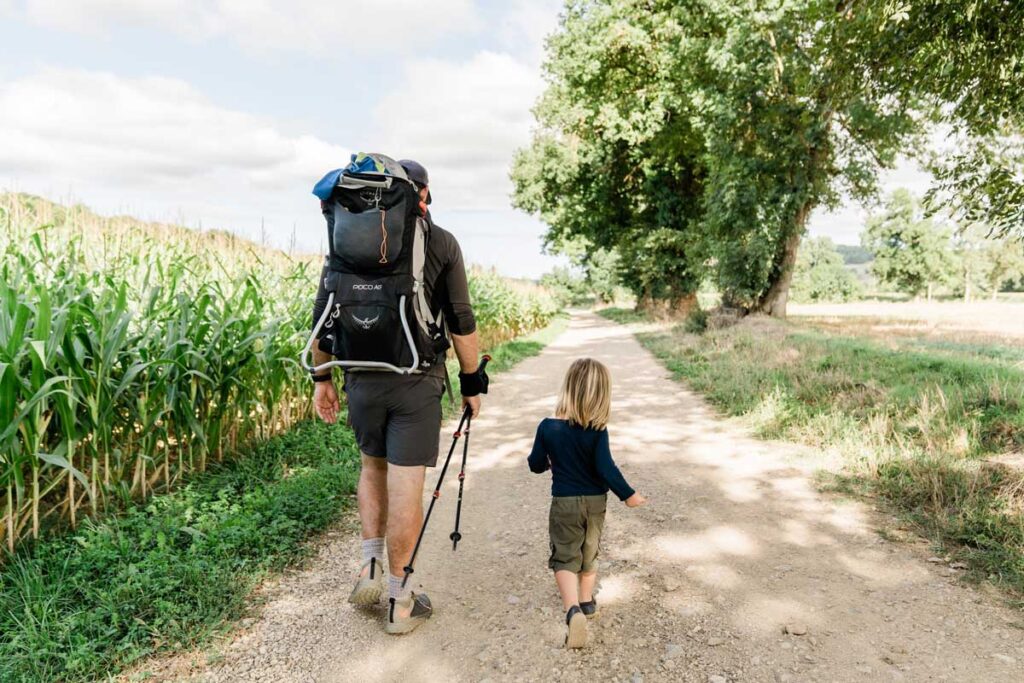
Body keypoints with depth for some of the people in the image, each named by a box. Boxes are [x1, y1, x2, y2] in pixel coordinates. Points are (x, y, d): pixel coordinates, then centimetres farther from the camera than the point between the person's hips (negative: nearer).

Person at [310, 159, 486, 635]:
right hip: (417, 381, -3)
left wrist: (321, 377, 14)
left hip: (362, 377, 3)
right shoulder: (441, 242, -1)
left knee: (373, 465, 25)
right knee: (405, 486, 4)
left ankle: (370, 570, 20)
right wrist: (472, 384, 8)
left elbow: (323, 313, 6)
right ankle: (398, 600, 16)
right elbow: (461, 322, -2)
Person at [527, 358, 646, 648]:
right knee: (589, 553, 22)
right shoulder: (597, 431, -16)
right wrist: (628, 495, -4)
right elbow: (606, 469, -18)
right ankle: (587, 601, 37)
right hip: (595, 502, 1)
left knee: (565, 557, 4)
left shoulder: (548, 427, -12)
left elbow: (536, 465, -2)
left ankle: (573, 609, -18)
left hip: (564, 503, -1)